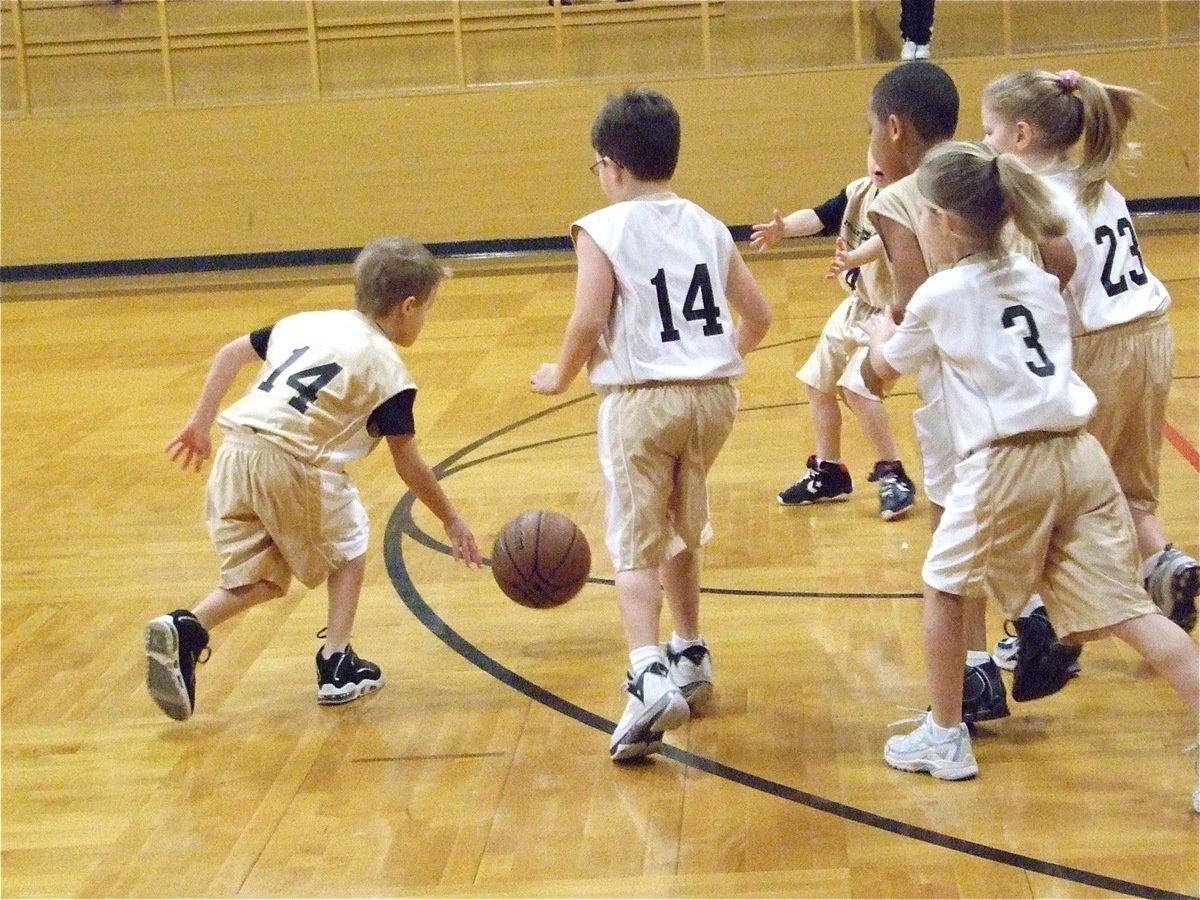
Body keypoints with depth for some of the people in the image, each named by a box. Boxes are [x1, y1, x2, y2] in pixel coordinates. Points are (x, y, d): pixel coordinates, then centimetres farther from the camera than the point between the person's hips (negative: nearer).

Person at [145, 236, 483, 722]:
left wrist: (200, 424, 26)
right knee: (348, 545, 21)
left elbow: (230, 353, 22)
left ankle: (185, 630, -7)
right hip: (292, 462, -5)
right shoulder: (387, 368, 5)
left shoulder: (308, 322, 22)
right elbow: (409, 466, 7)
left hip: (234, 454, 5)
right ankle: (337, 667, 17)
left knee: (260, 579, 17)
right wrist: (451, 520, 19)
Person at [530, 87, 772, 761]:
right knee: (681, 533, 23)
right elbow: (758, 314, 10)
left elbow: (589, 320, -16)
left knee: (636, 545, -4)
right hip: (713, 394, 5)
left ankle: (650, 676, -21)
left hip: (641, 400, -5)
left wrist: (560, 376, 1)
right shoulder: (706, 226, 10)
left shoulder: (603, 230, -6)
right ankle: (690, 657, 33)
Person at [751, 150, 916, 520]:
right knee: (819, 382, 14)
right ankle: (828, 473, 30)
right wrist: (783, 228, -33)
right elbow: (820, 216, -13)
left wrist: (853, 258, -60)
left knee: (857, 385, -23)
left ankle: (892, 475, -8)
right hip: (856, 306, 9)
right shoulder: (858, 191, -2)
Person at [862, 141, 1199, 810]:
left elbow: (886, 367, 19)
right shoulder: (1040, 282, 16)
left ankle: (945, 738, 25)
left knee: (945, 586, 18)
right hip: (1080, 452, 5)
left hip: (1008, 463, -5)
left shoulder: (940, 296, 1)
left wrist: (880, 331, 41)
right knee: (1126, 608, 1)